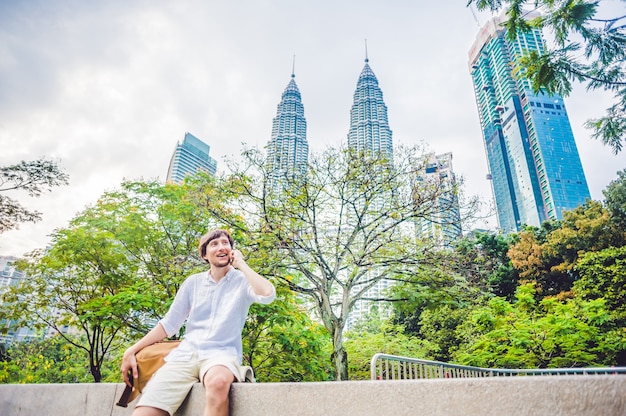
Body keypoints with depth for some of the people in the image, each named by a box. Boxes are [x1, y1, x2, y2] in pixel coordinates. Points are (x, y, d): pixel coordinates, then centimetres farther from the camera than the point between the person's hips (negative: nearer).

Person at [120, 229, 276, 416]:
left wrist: (241, 264, -7)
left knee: (218, 382, -38)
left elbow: (267, 294, -19)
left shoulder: (243, 281, 3)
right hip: (185, 354, 3)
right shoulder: (193, 282, 13)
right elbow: (170, 323, 15)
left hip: (222, 353, -2)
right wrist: (132, 351, 7)